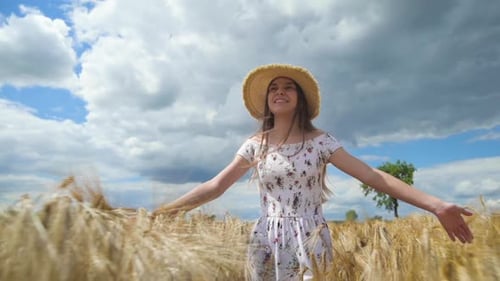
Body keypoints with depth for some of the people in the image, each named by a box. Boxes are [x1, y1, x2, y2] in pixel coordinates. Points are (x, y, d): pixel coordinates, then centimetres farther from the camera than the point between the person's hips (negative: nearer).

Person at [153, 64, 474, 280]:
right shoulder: (255, 145, 2)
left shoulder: (320, 141, -4)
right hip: (266, 243, 2)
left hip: (310, 243, -1)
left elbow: (373, 176, -9)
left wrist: (436, 205, -17)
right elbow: (216, 185, 3)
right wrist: (167, 208, 1)